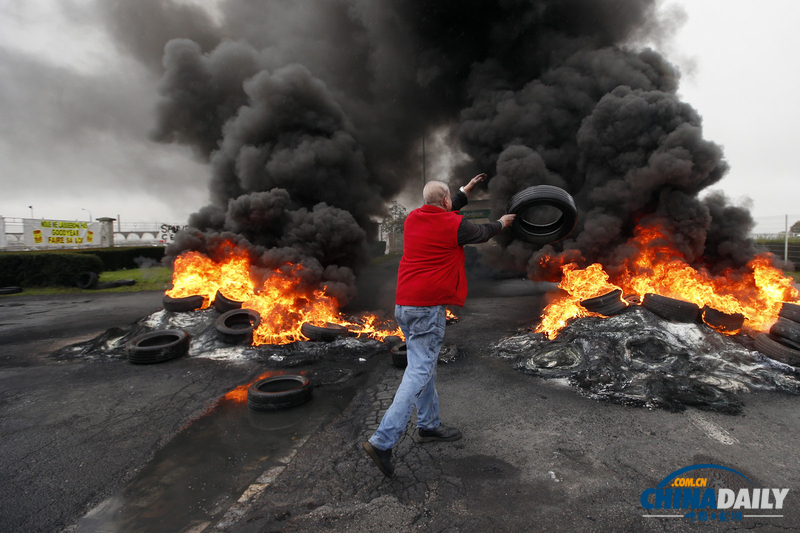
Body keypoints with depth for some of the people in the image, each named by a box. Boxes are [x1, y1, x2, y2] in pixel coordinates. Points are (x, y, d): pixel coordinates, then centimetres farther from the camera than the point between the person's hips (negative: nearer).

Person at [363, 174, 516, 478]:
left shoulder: (412, 218, 11)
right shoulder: (453, 224, -7)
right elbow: (481, 234, 13)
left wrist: (467, 190, 41)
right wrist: (502, 222, 34)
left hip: (403, 305, 8)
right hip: (428, 307, -8)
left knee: (424, 365, 19)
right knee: (419, 372, -7)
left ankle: (428, 425, 32)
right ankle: (383, 441, -9)